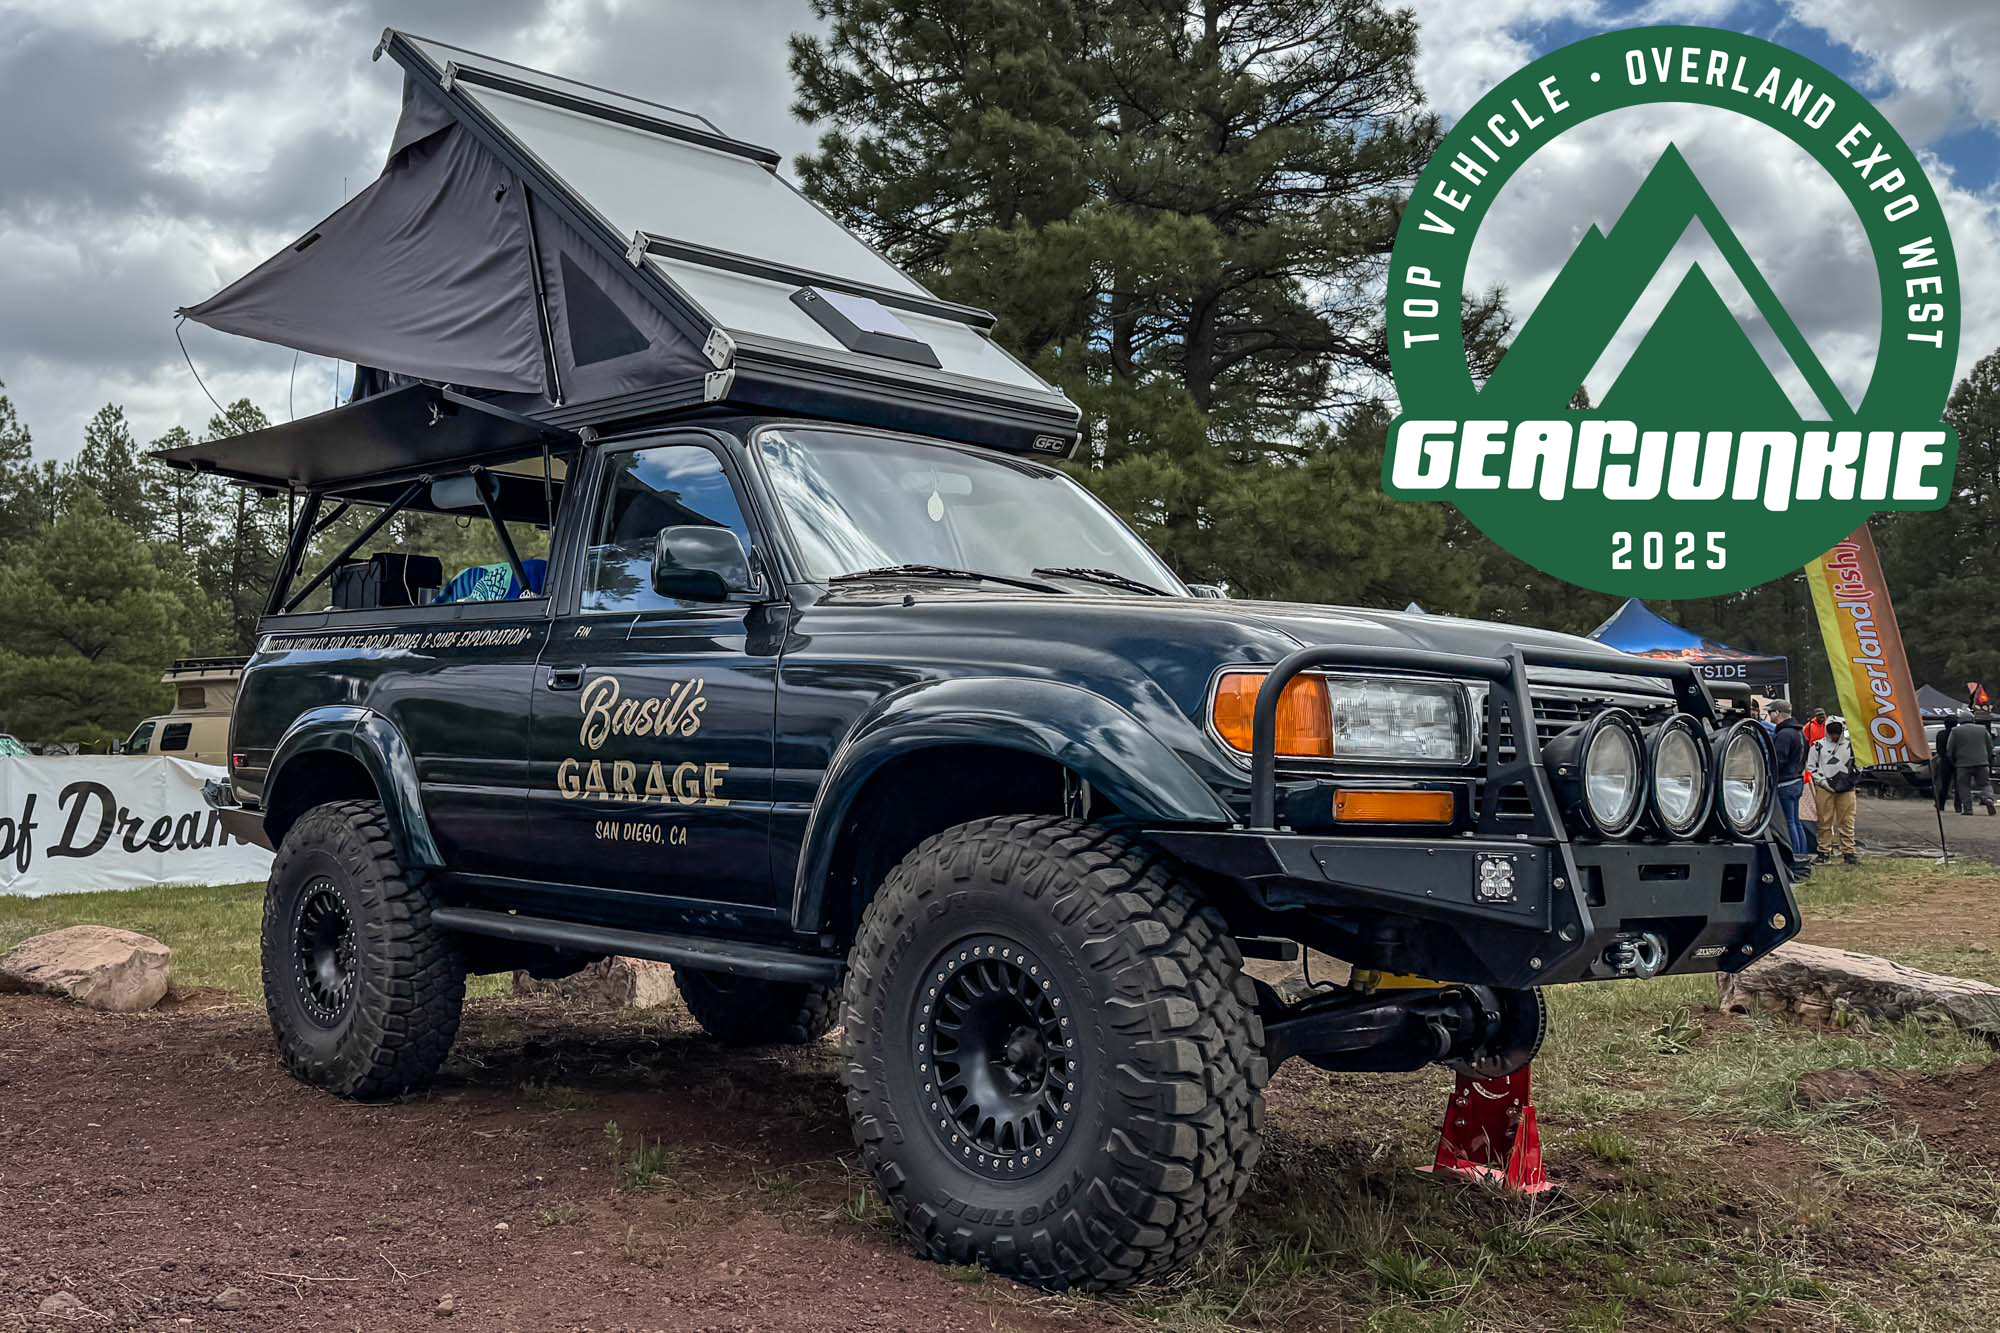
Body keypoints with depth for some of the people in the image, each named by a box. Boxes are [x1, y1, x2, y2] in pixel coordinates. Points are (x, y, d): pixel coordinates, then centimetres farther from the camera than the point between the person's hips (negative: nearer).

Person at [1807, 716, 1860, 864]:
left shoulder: (1851, 745, 9)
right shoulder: (1818, 746, 5)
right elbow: (1810, 766, 6)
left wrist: (1853, 781, 4)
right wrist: (1823, 781, -5)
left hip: (1846, 790, 1)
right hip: (1825, 790, -1)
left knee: (1847, 822, 1)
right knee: (1825, 822, 1)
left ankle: (1848, 852, 5)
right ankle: (1824, 851, 7)